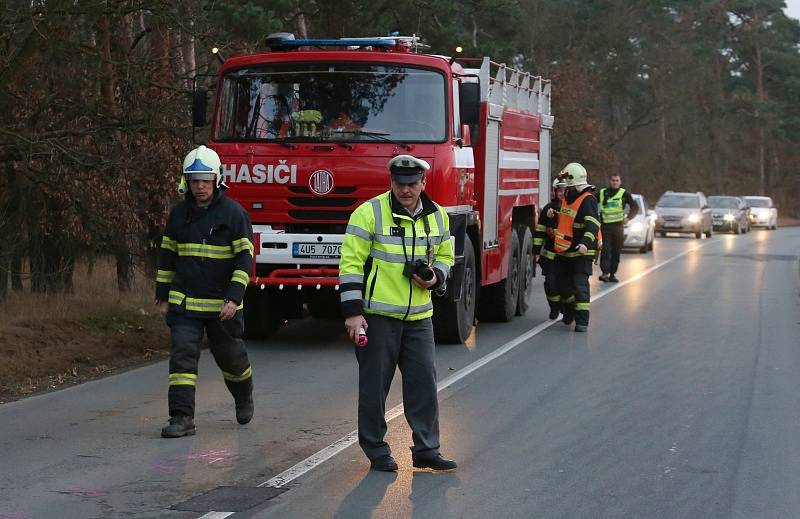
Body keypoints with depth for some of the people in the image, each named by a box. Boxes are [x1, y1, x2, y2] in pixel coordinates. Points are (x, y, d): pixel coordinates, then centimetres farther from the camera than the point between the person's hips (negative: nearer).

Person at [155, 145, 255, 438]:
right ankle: (182, 418, -10)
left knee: (231, 356, 11)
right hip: (184, 303, 2)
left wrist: (234, 299, -17)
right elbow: (167, 255, 14)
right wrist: (163, 295, 12)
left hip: (221, 305, -2)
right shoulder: (179, 213, 5)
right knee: (182, 355, -10)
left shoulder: (233, 213, -7)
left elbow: (244, 258, -9)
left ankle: (244, 397, 41)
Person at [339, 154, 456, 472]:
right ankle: (376, 451, 14)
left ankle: (426, 449, 12)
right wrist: (352, 312, -15)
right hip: (377, 314, -4)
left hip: (418, 315, 5)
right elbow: (351, 263, -10)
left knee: (423, 382, 4)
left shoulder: (437, 216, 7)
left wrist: (435, 277, -1)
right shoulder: (370, 213, -10)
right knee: (375, 385, 3)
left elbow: (445, 256, 22)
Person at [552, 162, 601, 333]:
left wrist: (585, 243, -41)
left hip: (581, 251, -9)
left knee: (580, 285, -11)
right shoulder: (568, 197, 11)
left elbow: (593, 224, -30)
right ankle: (569, 312, 37)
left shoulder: (587, 200, -18)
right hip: (565, 250, 9)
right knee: (563, 283, 17)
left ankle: (582, 320, -10)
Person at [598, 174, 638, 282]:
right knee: (605, 250, -11)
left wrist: (628, 218, 1)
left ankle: (612, 274, 12)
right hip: (605, 226, 0)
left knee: (616, 252, 4)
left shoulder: (624, 194, 3)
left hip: (618, 226, 0)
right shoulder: (602, 193, 7)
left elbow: (635, 207, 9)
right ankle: (605, 273, -17)